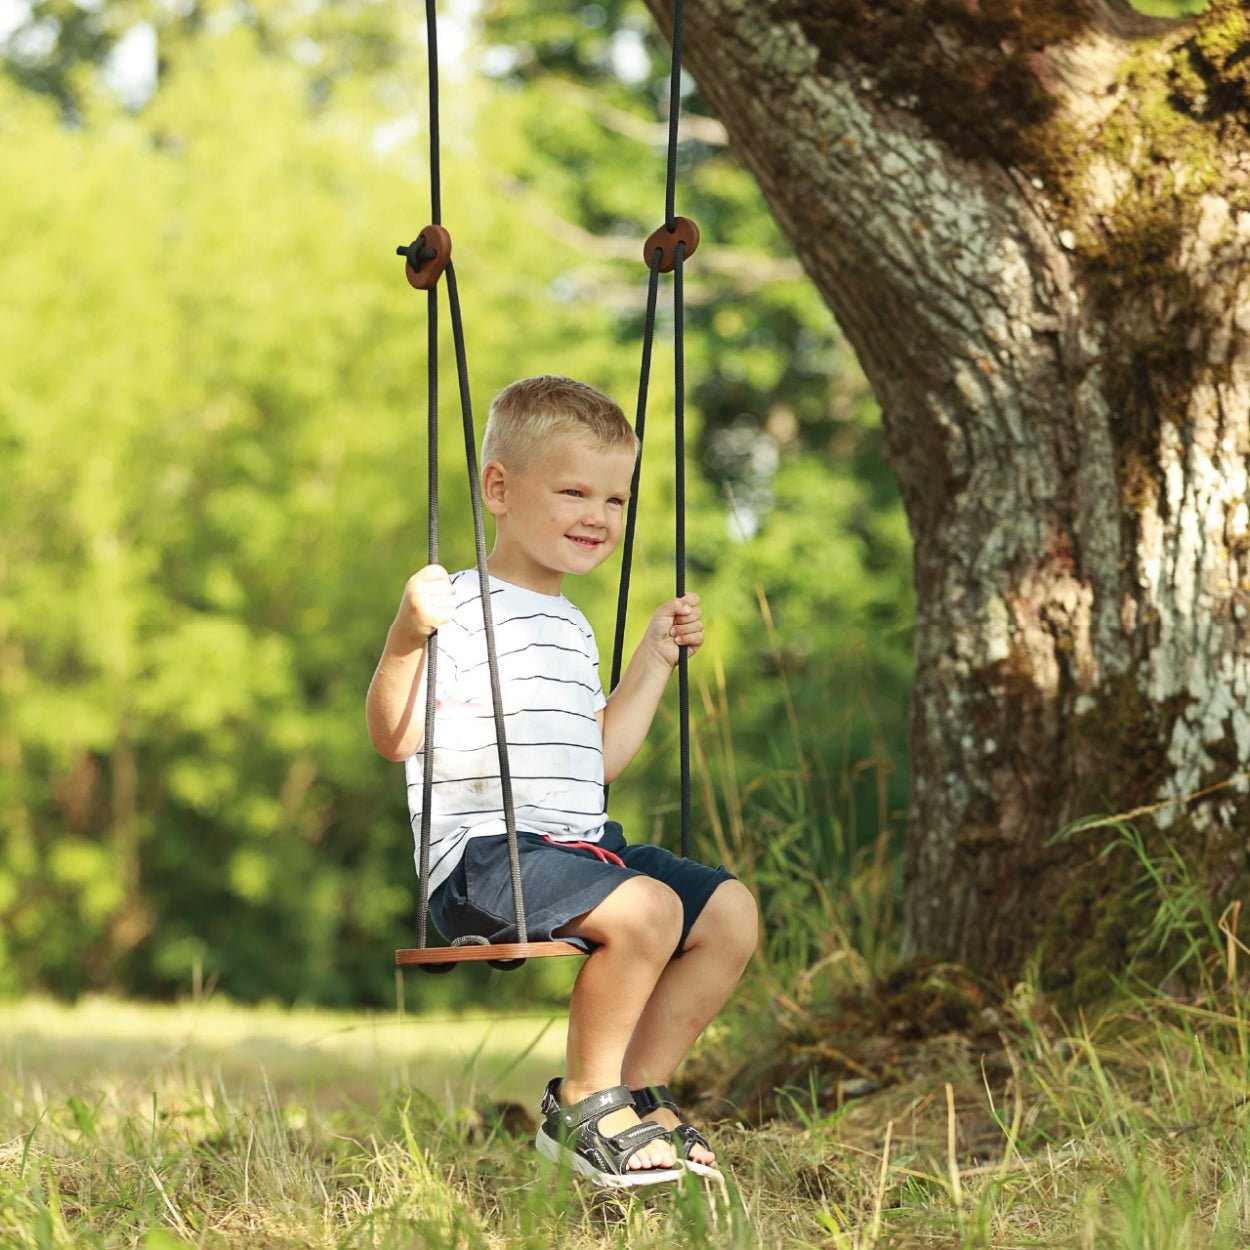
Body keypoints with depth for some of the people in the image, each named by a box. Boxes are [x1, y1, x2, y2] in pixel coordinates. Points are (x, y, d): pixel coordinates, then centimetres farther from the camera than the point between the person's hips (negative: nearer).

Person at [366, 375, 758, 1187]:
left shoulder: (572, 627, 21)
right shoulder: (464, 611, -9)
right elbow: (396, 737, -18)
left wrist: (654, 661, 26)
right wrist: (408, 633, -33)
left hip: (581, 842, 10)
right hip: (484, 854, -10)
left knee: (730, 912, 4)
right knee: (645, 907, -30)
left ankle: (639, 1087, 11)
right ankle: (586, 1103, -12)